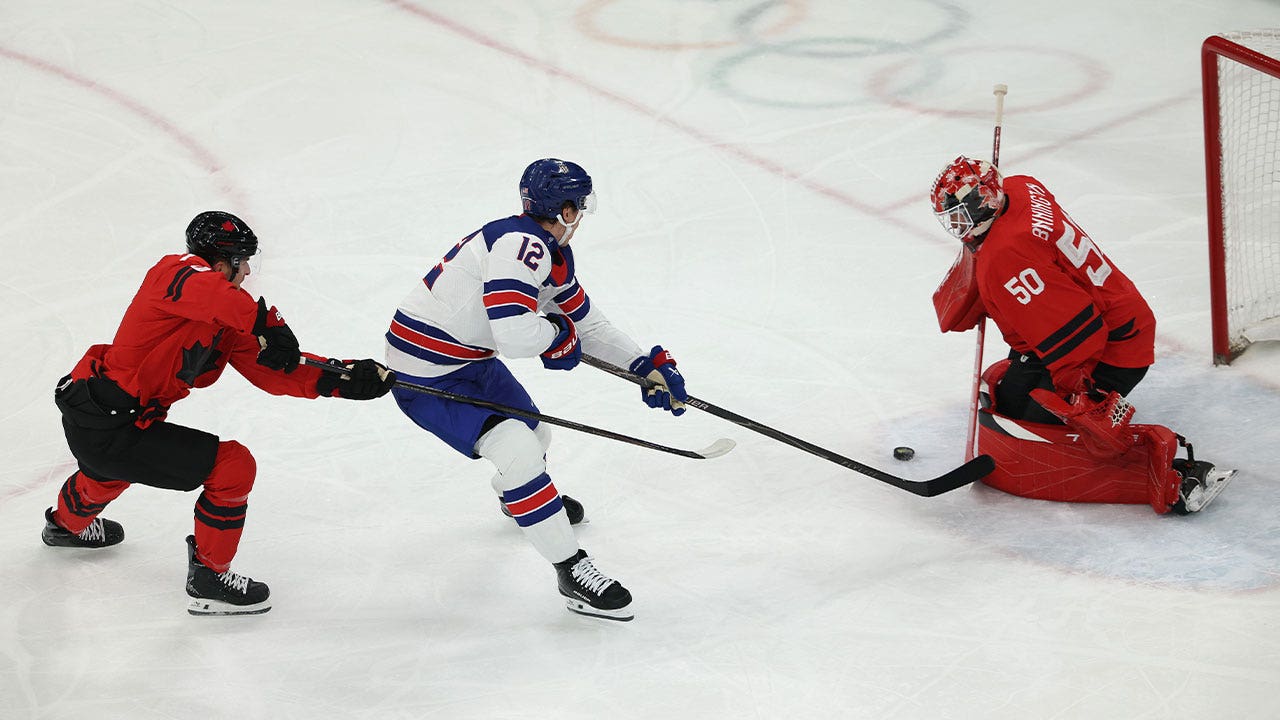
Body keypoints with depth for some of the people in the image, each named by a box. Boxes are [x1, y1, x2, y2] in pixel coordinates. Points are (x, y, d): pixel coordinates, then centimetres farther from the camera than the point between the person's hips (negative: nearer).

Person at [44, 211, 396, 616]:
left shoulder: (225, 323, 10)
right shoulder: (178, 271, -14)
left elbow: (274, 374, 5)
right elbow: (205, 293, -40)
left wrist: (343, 379, -3)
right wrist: (267, 325, -40)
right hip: (111, 430, -11)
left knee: (110, 466, 44)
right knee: (234, 466, -11)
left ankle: (67, 523, 75)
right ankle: (208, 579, 3)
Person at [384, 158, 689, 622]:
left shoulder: (553, 255, 5)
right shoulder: (521, 245, -27)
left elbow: (586, 324, 16)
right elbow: (515, 334, -37)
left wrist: (648, 366, 8)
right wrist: (557, 333, -16)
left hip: (468, 358, 10)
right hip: (425, 373, -10)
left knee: (532, 432, 27)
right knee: (519, 452, -20)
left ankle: (520, 499, 61)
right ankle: (572, 572, -11)